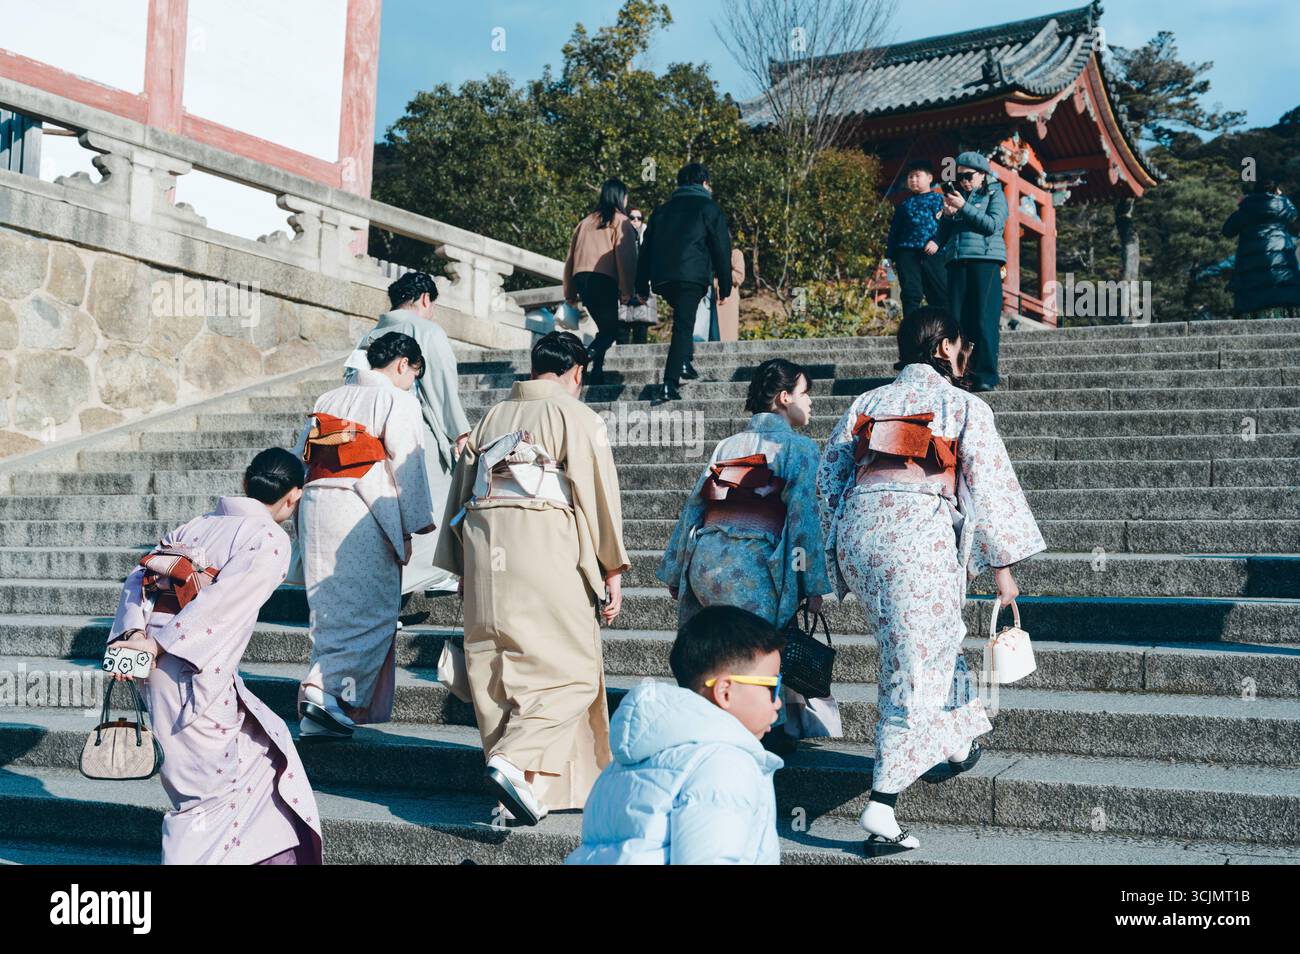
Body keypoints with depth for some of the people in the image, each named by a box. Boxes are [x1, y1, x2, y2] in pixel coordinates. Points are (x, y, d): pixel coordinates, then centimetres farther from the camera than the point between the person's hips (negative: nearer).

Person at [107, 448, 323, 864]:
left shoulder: (195, 526, 15)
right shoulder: (271, 539, -6)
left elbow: (138, 578, 6)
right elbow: (222, 601, -17)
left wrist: (135, 634, -7)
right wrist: (159, 645, -16)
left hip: (157, 666, 8)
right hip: (193, 676, -8)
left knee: (264, 744, 22)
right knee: (212, 789, 3)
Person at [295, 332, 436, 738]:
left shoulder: (326, 400, 20)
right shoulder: (398, 401, -1)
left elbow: (300, 460, 18)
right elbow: (406, 469, -6)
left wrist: (302, 520, 22)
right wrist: (408, 531, -1)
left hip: (316, 507, 7)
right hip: (364, 514, -7)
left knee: (330, 610, 11)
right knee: (372, 611, -1)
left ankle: (319, 717, 11)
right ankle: (326, 688, -16)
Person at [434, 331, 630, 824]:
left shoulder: (491, 418, 18)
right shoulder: (577, 417, 1)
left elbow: (462, 494, 18)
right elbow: (598, 496, -4)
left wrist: (465, 570, 23)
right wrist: (612, 571, 1)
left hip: (486, 553, 6)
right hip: (546, 555, -6)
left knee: (497, 672, 9)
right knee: (570, 672, 0)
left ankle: (521, 791, 11)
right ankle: (516, 762, -19)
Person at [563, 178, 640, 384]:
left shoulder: (585, 222, 21)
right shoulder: (620, 222, 4)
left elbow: (571, 257, 18)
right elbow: (625, 256, -8)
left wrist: (570, 293, 20)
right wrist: (626, 290, -10)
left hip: (580, 279, 6)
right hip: (604, 280, -6)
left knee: (606, 328, 15)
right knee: (610, 330, -2)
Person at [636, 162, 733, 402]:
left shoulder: (662, 210, 22)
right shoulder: (709, 208, 7)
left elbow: (645, 249, 19)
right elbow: (721, 249, 3)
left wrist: (642, 287, 20)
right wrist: (725, 286, 7)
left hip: (661, 279, 5)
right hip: (692, 275, -5)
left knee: (683, 321, 28)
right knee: (683, 327, -8)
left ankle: (684, 364, 15)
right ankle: (669, 385, -18)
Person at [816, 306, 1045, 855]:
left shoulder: (867, 403, 18)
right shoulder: (964, 406, 5)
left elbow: (829, 476, 16)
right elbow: (990, 487, 1)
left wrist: (841, 551, 24)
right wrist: (1002, 564, 7)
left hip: (858, 532, 6)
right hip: (920, 537, -6)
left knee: (937, 637, 28)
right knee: (915, 669, -1)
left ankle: (955, 746, 40)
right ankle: (882, 806, -5)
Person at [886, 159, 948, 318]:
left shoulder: (939, 199, 14)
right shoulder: (904, 205, 23)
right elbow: (894, 231, 20)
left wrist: (937, 242, -16)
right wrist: (891, 255, 9)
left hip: (932, 253, -2)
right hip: (907, 253, 2)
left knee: (941, 295, -7)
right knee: (911, 296, -5)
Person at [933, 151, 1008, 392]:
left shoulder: (995, 195, 9)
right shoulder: (958, 196, 23)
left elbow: (992, 225, -7)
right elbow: (945, 230, 23)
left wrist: (964, 207, -9)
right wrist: (947, 213, 2)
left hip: (985, 260, -5)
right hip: (957, 262, 5)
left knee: (984, 320, -11)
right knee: (957, 320, -3)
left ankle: (986, 376, -14)